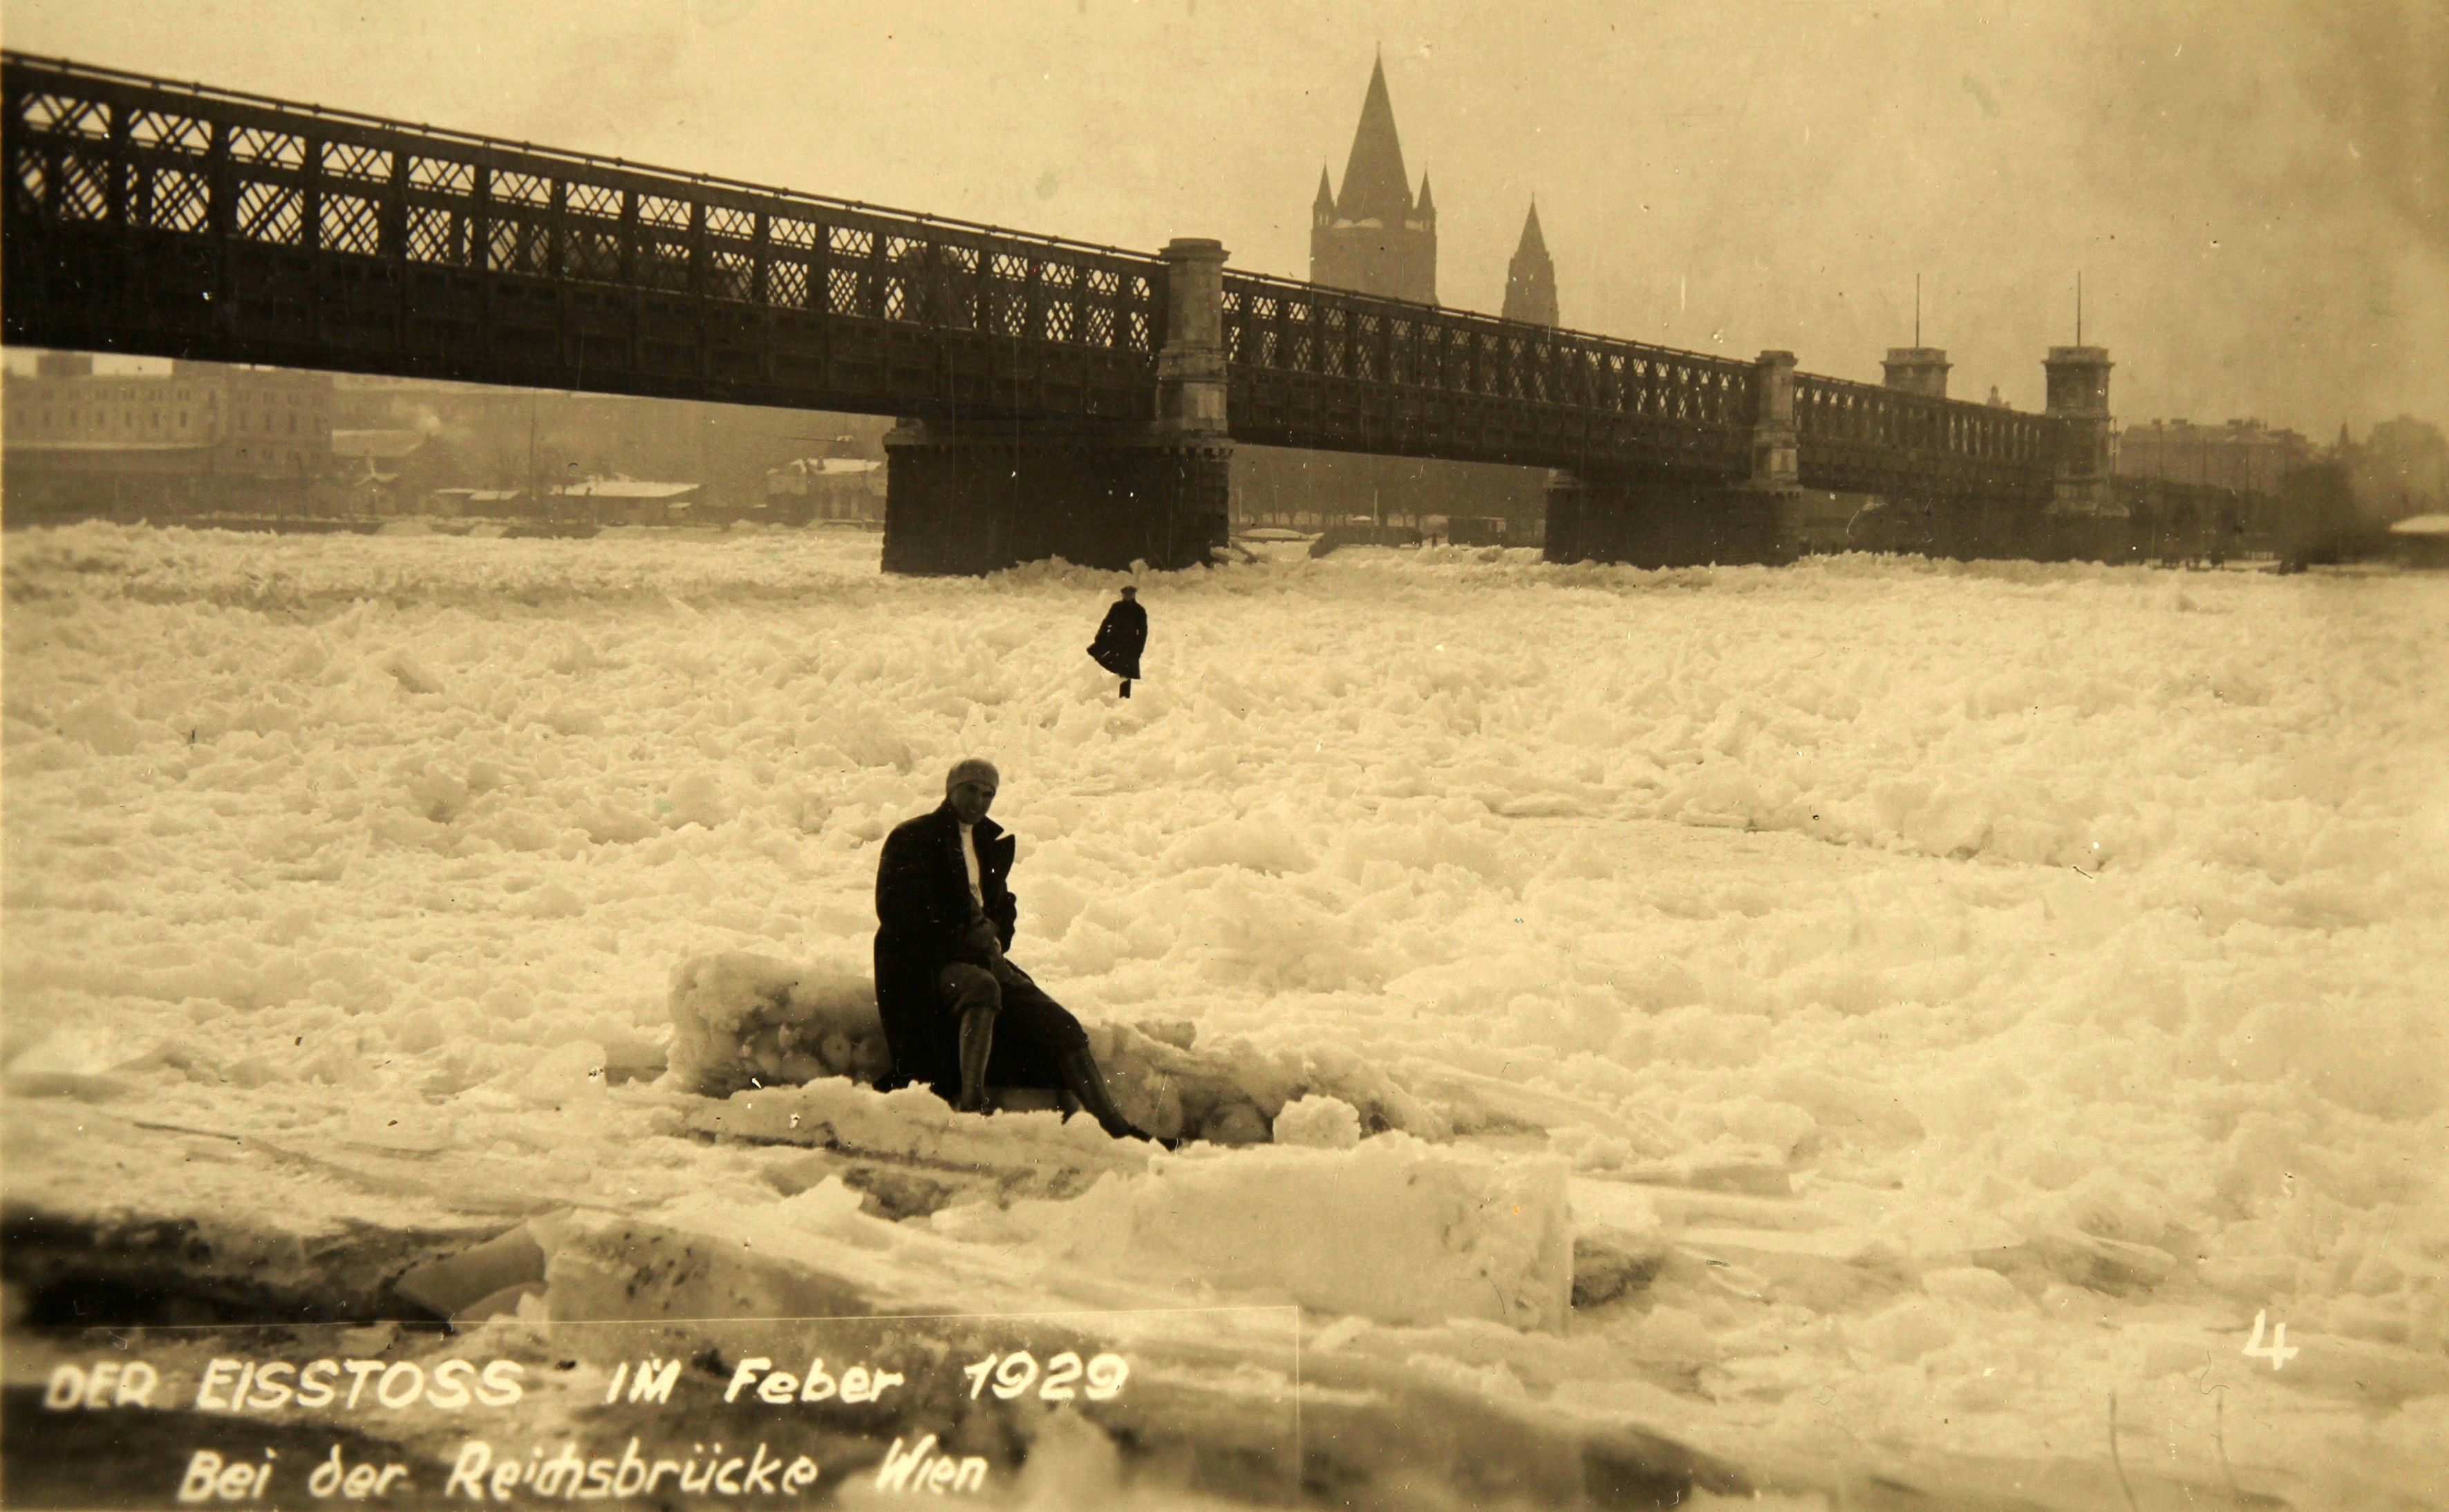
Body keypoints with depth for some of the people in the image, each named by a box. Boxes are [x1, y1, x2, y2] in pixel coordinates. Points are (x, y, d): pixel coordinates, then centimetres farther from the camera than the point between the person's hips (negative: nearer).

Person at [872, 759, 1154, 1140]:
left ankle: (1115, 1127, -15)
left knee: (1062, 1024, -12)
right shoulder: (911, 838, 1)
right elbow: (894, 912, -6)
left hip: (979, 955, 6)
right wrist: (962, 936, -12)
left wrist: (992, 931, 2)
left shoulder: (994, 841, 18)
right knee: (982, 987, -40)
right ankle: (970, 1105, -47)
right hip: (923, 961, -6)